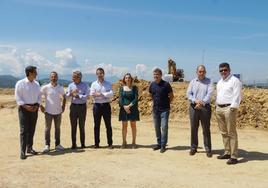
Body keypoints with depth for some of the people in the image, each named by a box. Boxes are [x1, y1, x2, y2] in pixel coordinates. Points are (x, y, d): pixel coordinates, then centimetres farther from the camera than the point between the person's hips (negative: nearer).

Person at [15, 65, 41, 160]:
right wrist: (26, 106, -18)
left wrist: (37, 105, -5)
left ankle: (29, 148, 21)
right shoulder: (20, 83, -9)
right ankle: (22, 151, -3)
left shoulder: (36, 84, 7)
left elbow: (39, 96, 11)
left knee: (32, 129, 9)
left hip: (34, 108, 5)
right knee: (24, 130, -6)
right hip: (24, 108, -5)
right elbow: (17, 97, -10)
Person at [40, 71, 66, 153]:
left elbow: (64, 97, 18)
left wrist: (63, 106, 8)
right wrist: (40, 106, -3)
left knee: (57, 128, 10)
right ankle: (47, 145, 10)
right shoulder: (45, 87, -6)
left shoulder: (60, 88, 4)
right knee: (47, 128, 3)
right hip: (48, 111, -3)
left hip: (58, 111, 3)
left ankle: (57, 144, 20)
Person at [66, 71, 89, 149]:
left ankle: (83, 144, 13)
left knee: (82, 126, 5)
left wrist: (77, 96, -16)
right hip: (73, 106, 2)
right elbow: (67, 96, 2)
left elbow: (86, 96, -11)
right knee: (73, 126, 3)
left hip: (82, 106, -2)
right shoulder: (71, 85, 7)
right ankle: (73, 144, 9)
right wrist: (71, 93, -16)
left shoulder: (85, 85, -2)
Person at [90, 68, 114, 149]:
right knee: (96, 125, 5)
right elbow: (92, 94, -7)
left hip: (106, 105, -1)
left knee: (108, 125, 2)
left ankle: (110, 143, 8)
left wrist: (101, 94, -14)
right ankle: (96, 143, 14)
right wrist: (105, 95, -14)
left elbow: (111, 93, -8)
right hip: (97, 105, 1)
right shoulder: (94, 84, 7)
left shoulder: (108, 84, 6)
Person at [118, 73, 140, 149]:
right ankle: (124, 142, 13)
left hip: (133, 109, -1)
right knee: (124, 125, 5)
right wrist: (124, 107, -15)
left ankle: (134, 142, 11)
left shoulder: (134, 88, 2)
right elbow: (120, 99, -1)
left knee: (133, 125, 3)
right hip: (124, 109, 1)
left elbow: (136, 98, -6)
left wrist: (129, 106, -16)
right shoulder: (121, 88, 6)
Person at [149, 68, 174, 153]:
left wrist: (166, 103, 1)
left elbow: (171, 96, -2)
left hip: (164, 109, -5)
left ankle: (163, 145, 3)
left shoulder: (166, 84, -9)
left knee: (164, 127, -6)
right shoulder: (152, 85, 5)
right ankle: (159, 144, 23)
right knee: (157, 127, 11)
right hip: (155, 109, 5)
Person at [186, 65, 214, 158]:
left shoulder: (209, 81, 4)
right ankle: (193, 147, 18)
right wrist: (196, 101, -16)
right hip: (193, 107, 2)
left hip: (205, 107, -2)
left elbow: (209, 94, -9)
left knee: (206, 129, 1)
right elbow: (188, 94, 2)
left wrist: (202, 103, -22)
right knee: (193, 128, 7)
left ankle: (208, 149, 9)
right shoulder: (192, 82, 11)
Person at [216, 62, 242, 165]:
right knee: (224, 132, 12)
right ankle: (227, 152, 23)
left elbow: (237, 96, -13)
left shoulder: (235, 81, -7)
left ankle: (234, 156, -2)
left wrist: (232, 108, -18)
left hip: (229, 108, -8)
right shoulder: (219, 82, 19)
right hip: (219, 108, 8)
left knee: (231, 133, -7)